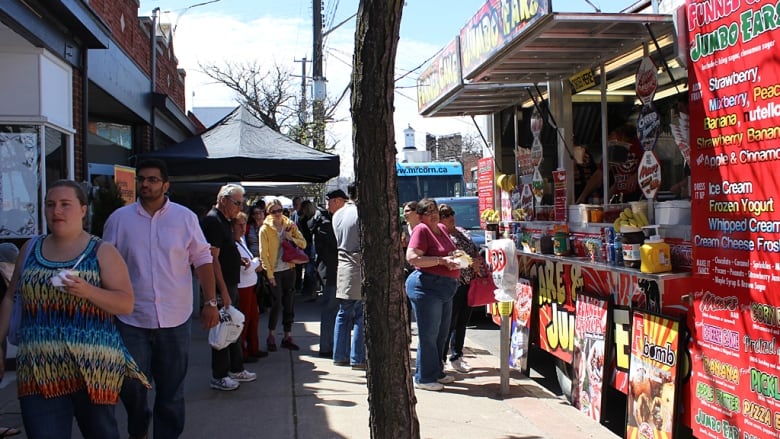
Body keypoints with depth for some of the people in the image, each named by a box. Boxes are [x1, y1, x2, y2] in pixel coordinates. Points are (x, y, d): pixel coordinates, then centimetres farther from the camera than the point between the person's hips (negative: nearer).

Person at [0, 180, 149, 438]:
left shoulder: (103, 252, -1)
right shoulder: (30, 249, 11)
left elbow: (127, 304, -6)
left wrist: (88, 291, -22)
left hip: (93, 366, -2)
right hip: (39, 367, 3)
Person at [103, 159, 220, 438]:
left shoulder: (185, 217, 1)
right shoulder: (119, 219, 2)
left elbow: (202, 259, 3)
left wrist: (211, 303, -2)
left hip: (175, 320, 0)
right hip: (132, 320, 0)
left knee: (171, 389, 9)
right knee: (131, 385, 6)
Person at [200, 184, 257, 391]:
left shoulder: (223, 221, 15)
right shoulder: (212, 221, -17)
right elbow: (213, 259, -22)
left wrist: (240, 261, 13)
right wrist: (224, 292, -23)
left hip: (230, 285, 10)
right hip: (222, 287, -10)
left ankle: (236, 369, 29)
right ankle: (218, 377, 9)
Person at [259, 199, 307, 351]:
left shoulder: (290, 225, 3)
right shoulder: (265, 229, -7)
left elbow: (303, 243, 5)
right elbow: (263, 254, -8)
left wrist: (292, 239, -13)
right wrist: (269, 274, -11)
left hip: (289, 269, 4)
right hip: (274, 271, -4)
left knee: (289, 304, 7)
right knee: (277, 303, -4)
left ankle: (288, 336, 17)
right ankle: (271, 336, 13)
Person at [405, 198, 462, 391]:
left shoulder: (442, 229, 14)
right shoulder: (421, 230, -12)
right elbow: (412, 257, -23)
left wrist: (455, 258, 7)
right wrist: (441, 260, -20)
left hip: (445, 288, 9)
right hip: (426, 286, -9)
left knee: (441, 333, 17)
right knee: (428, 335, -3)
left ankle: (437, 373, 31)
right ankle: (424, 378, 8)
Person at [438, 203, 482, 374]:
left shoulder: (462, 231, 17)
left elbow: (475, 250, 22)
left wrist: (478, 260, 1)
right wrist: (470, 264, -17)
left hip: (469, 283, 8)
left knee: (462, 322, 14)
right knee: (449, 323, -2)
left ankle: (456, 356, 26)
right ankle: (441, 359, 9)